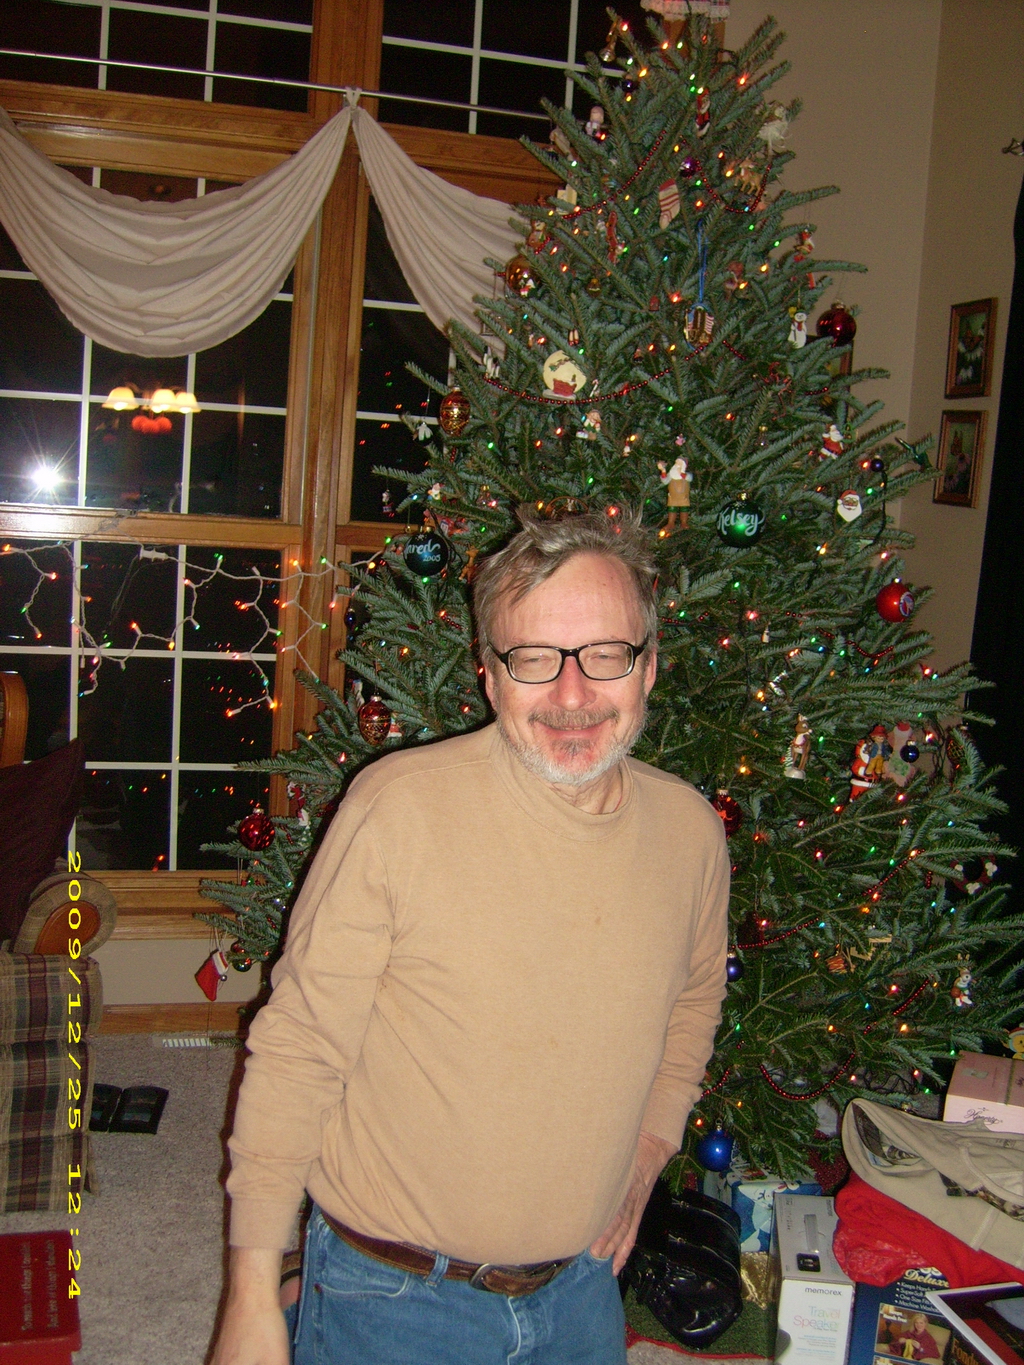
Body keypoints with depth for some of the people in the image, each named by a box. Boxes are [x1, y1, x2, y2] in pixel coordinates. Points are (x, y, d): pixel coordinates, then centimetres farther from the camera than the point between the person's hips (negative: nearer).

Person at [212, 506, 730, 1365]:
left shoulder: (691, 830, -6)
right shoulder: (399, 805, -22)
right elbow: (297, 1049, -16)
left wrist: (650, 1144, 6)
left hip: (581, 1288, 5)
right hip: (393, 1295, -4)